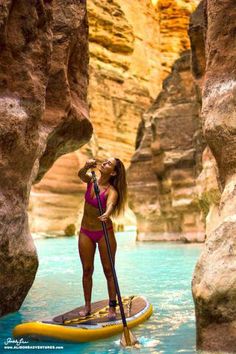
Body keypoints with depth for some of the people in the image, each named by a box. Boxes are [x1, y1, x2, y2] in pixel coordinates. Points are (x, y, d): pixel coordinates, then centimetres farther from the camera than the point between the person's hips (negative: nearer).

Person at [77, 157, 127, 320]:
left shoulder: (112, 191, -17)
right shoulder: (91, 180, -3)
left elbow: (110, 205, -37)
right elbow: (80, 175, -23)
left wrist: (106, 215, -59)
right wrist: (87, 166, -43)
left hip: (104, 232, -4)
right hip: (86, 232, 4)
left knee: (108, 270, 2)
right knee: (87, 270, 8)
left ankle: (112, 307, 11)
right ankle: (87, 306, 18)